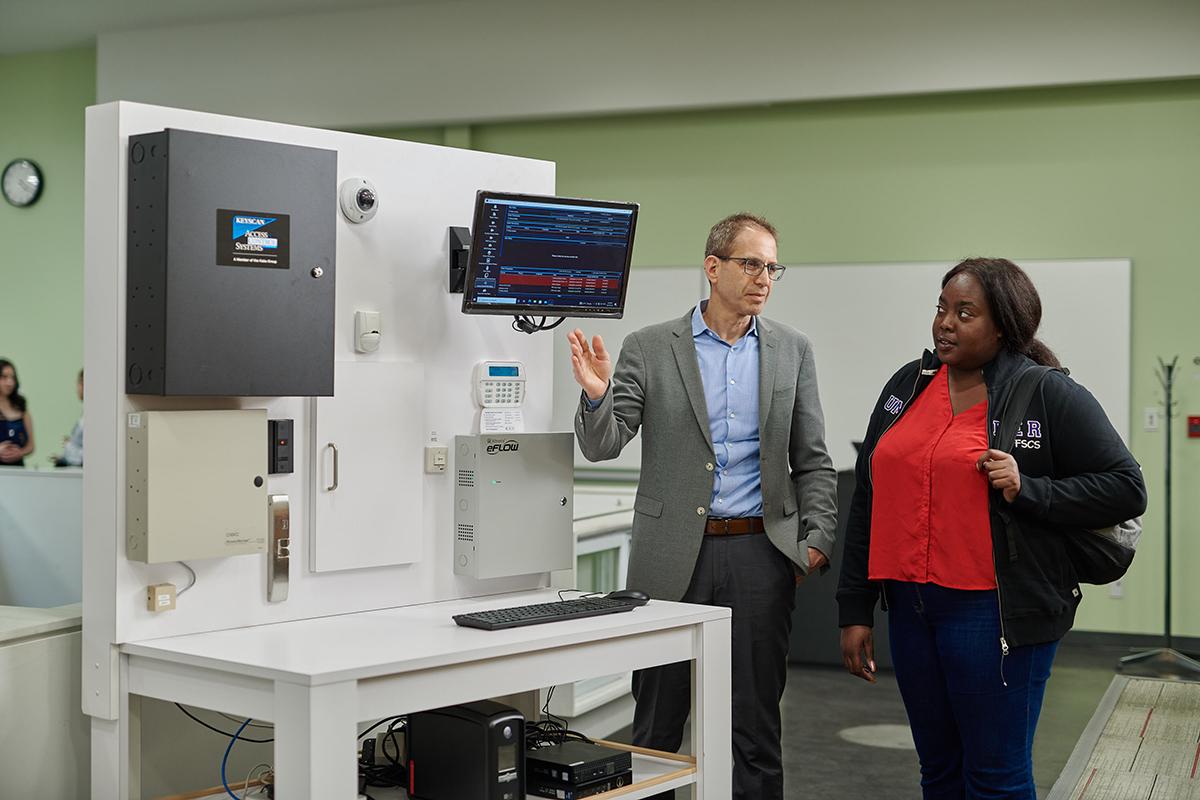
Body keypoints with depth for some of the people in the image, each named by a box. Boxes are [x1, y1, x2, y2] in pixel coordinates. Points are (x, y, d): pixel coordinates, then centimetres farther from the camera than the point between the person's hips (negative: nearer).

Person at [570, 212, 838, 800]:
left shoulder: (792, 350, 6)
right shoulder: (650, 348, 0)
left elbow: (812, 461, 9)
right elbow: (602, 446, -3)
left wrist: (817, 541, -2)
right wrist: (596, 396, -23)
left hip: (760, 553, 1)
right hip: (674, 555, -1)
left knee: (756, 723, 9)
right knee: (658, 719, 8)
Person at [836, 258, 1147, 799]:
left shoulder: (1051, 396, -4)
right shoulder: (907, 386, 11)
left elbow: (1124, 488, -5)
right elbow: (868, 502, 14)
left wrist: (1028, 491, -18)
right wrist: (855, 610, 11)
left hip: (994, 612, -5)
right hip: (911, 606, 6)